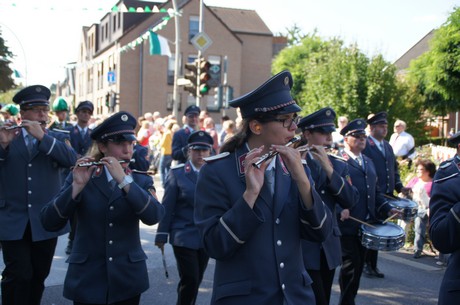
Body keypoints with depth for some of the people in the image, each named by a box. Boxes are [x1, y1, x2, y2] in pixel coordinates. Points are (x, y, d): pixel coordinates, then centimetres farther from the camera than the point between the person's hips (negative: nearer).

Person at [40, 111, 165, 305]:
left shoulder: (141, 180, 3)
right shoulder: (79, 178, -1)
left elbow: (154, 216, -15)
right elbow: (49, 222, -11)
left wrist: (124, 180, -23)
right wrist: (77, 186, -22)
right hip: (86, 279, -1)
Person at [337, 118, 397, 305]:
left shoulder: (368, 162, 19)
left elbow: (375, 191, 22)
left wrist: (387, 208, 10)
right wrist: (339, 209, -27)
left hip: (366, 224, 7)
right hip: (347, 224, -7)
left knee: (359, 264, 13)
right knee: (351, 264, -3)